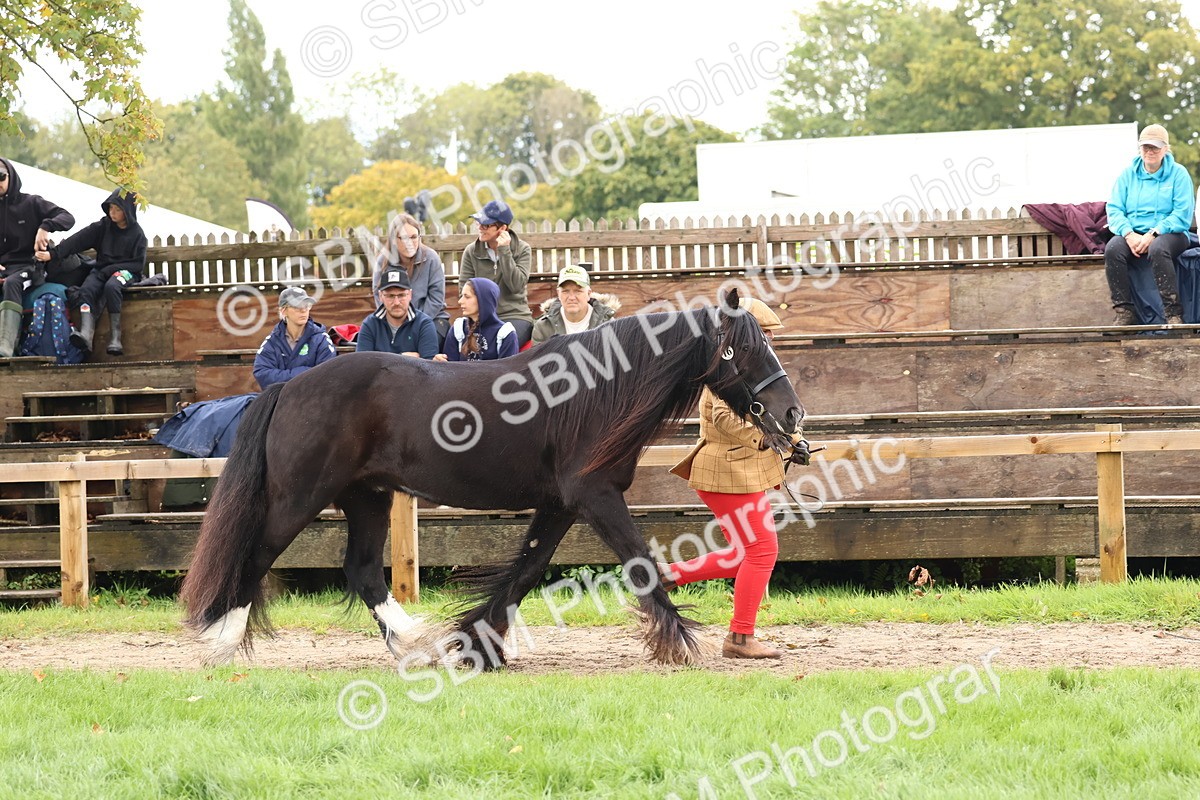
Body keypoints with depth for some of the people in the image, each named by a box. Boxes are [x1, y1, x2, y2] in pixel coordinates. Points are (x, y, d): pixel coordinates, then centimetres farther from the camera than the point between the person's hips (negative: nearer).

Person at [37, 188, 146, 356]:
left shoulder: (137, 234, 1)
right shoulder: (103, 226, 8)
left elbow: (138, 264, -2)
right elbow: (78, 240, -3)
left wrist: (112, 268, -12)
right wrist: (54, 253, -13)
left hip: (125, 272, -3)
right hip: (101, 271, 3)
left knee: (111, 287, -37)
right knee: (86, 290, -29)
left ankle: (115, 338, -40)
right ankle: (86, 334, -50)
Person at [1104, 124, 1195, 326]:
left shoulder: (1178, 174, 4)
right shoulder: (1129, 174, 13)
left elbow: (1182, 215, -6)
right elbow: (1114, 209, 5)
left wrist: (1152, 235, -18)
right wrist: (1129, 235, -15)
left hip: (1169, 234, -3)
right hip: (1133, 233, 3)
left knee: (1158, 249, -39)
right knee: (1112, 249, -30)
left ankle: (1173, 313, -37)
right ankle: (1125, 313, -28)